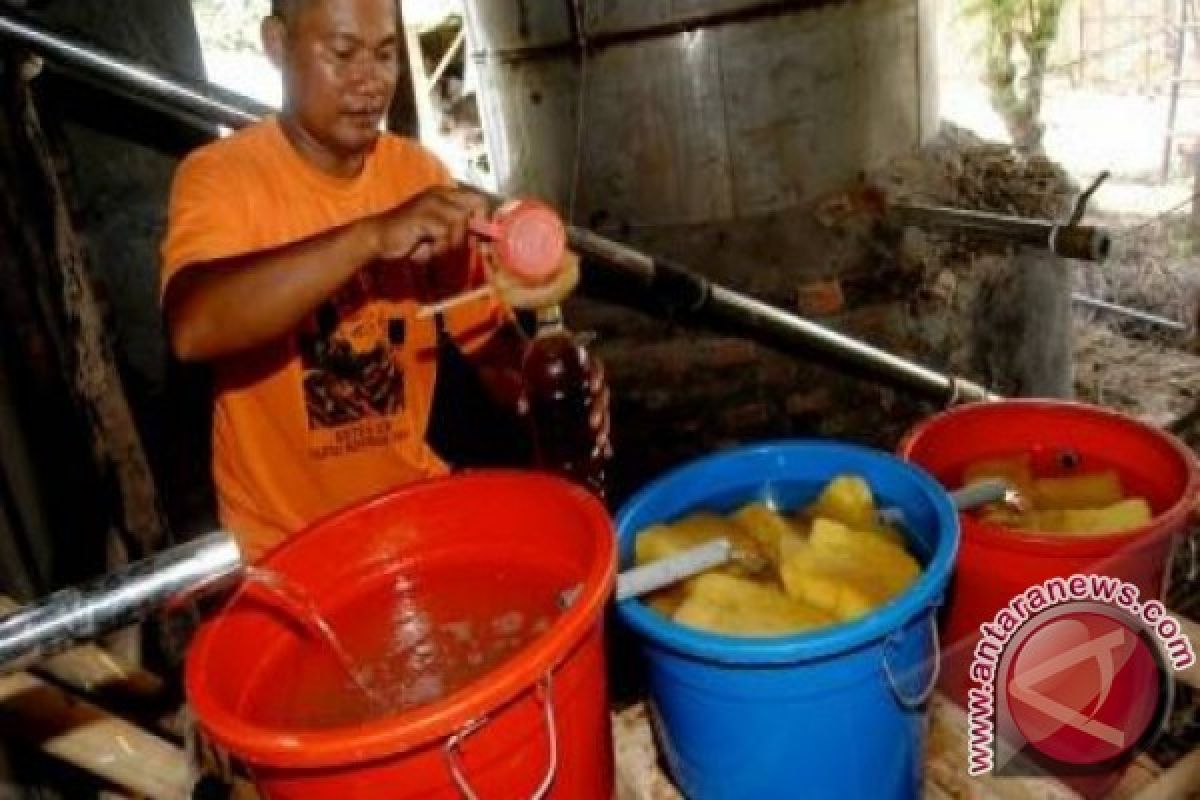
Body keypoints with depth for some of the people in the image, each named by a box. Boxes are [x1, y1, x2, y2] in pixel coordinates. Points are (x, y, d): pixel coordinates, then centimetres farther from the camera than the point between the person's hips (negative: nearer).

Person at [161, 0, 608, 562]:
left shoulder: (420, 173, -2)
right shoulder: (220, 175, -12)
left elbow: (485, 334, -1)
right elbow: (193, 328, -30)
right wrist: (373, 234, -37)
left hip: (415, 505, 3)